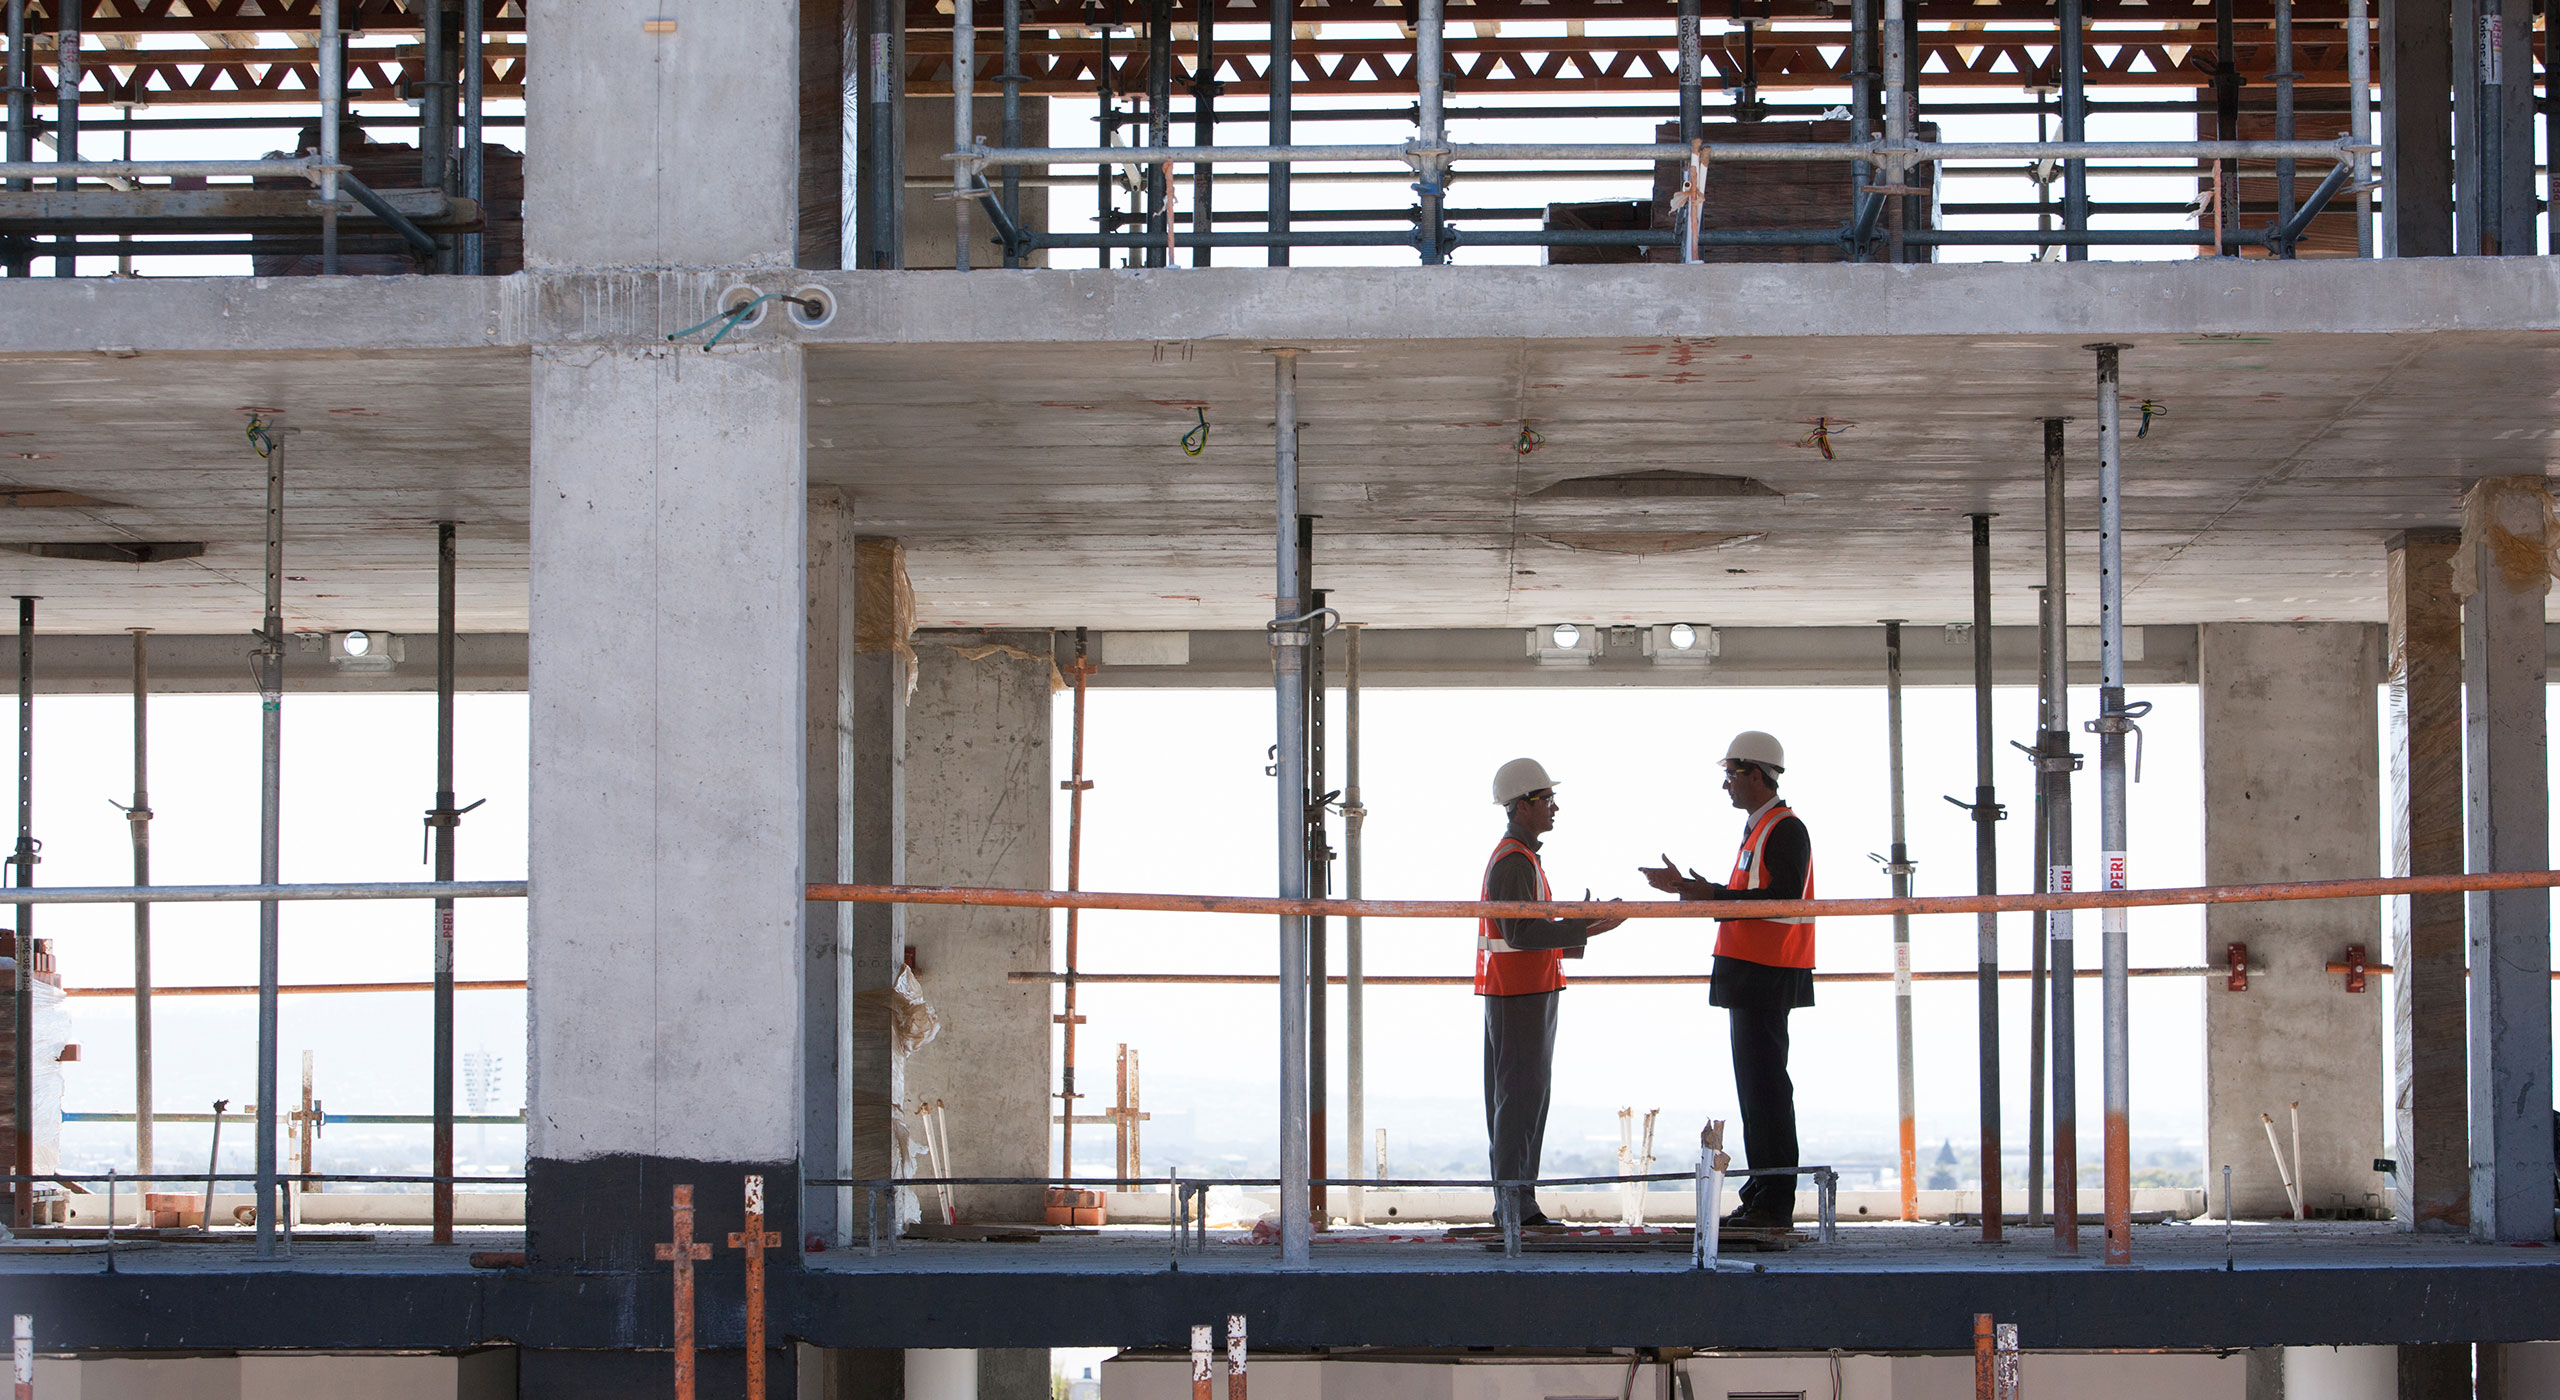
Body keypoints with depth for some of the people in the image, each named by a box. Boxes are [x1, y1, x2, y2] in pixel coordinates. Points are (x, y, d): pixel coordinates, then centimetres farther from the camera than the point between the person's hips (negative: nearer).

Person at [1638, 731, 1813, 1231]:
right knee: (1755, 1083, 11)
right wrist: (1686, 887, 19)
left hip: (1767, 977, -11)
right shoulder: (1757, 830, 21)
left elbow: (1783, 898, -22)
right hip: (1748, 974, 11)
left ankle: (1775, 1204, -10)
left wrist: (1712, 894, -24)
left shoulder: (1786, 830, -12)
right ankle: (1762, 1197, 15)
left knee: (1766, 1086, -10)